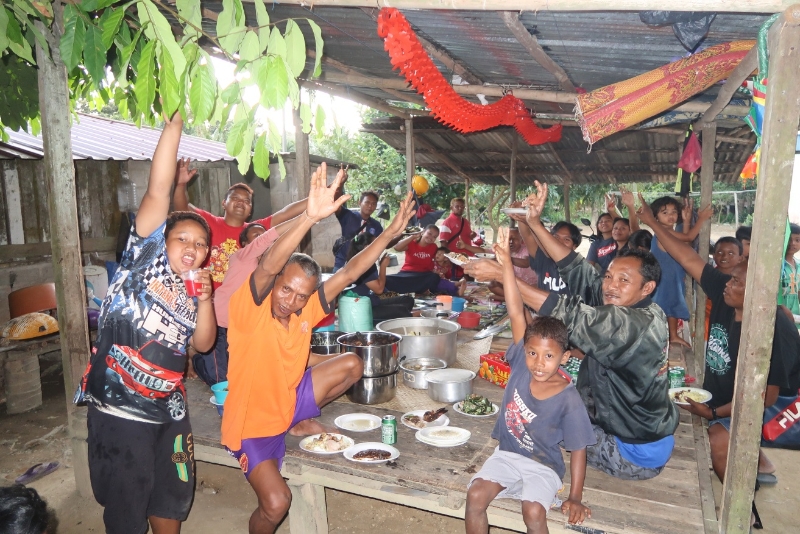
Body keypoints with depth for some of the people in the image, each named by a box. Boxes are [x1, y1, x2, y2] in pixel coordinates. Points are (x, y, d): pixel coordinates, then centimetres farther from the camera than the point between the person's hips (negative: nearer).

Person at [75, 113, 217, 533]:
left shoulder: (193, 292, 10)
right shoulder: (145, 255, -6)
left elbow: (203, 343, 3)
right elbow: (158, 191, -14)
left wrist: (205, 299, -10)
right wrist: (175, 121, -17)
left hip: (169, 410, 5)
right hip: (119, 409, -5)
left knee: (170, 498, 20)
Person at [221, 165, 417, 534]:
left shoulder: (305, 309, -9)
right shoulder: (249, 308, -24)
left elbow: (348, 274, -8)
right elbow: (268, 266, -43)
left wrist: (391, 232, -10)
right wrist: (310, 217, -55)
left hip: (289, 403, 6)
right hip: (252, 424, -5)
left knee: (352, 364, -2)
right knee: (276, 502, -21)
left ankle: (301, 423, 12)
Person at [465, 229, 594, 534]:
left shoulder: (568, 399, -19)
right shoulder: (522, 365, -13)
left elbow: (578, 449, -8)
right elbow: (516, 313, -20)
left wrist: (575, 498, -11)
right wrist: (506, 263, -24)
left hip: (543, 466, -2)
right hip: (506, 454, 3)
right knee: (475, 496, -18)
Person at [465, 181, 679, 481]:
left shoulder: (634, 324, -29)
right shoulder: (636, 310, -4)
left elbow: (566, 314, -36)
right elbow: (577, 270, -7)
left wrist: (501, 274, -35)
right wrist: (534, 223, -12)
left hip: (637, 456, -8)